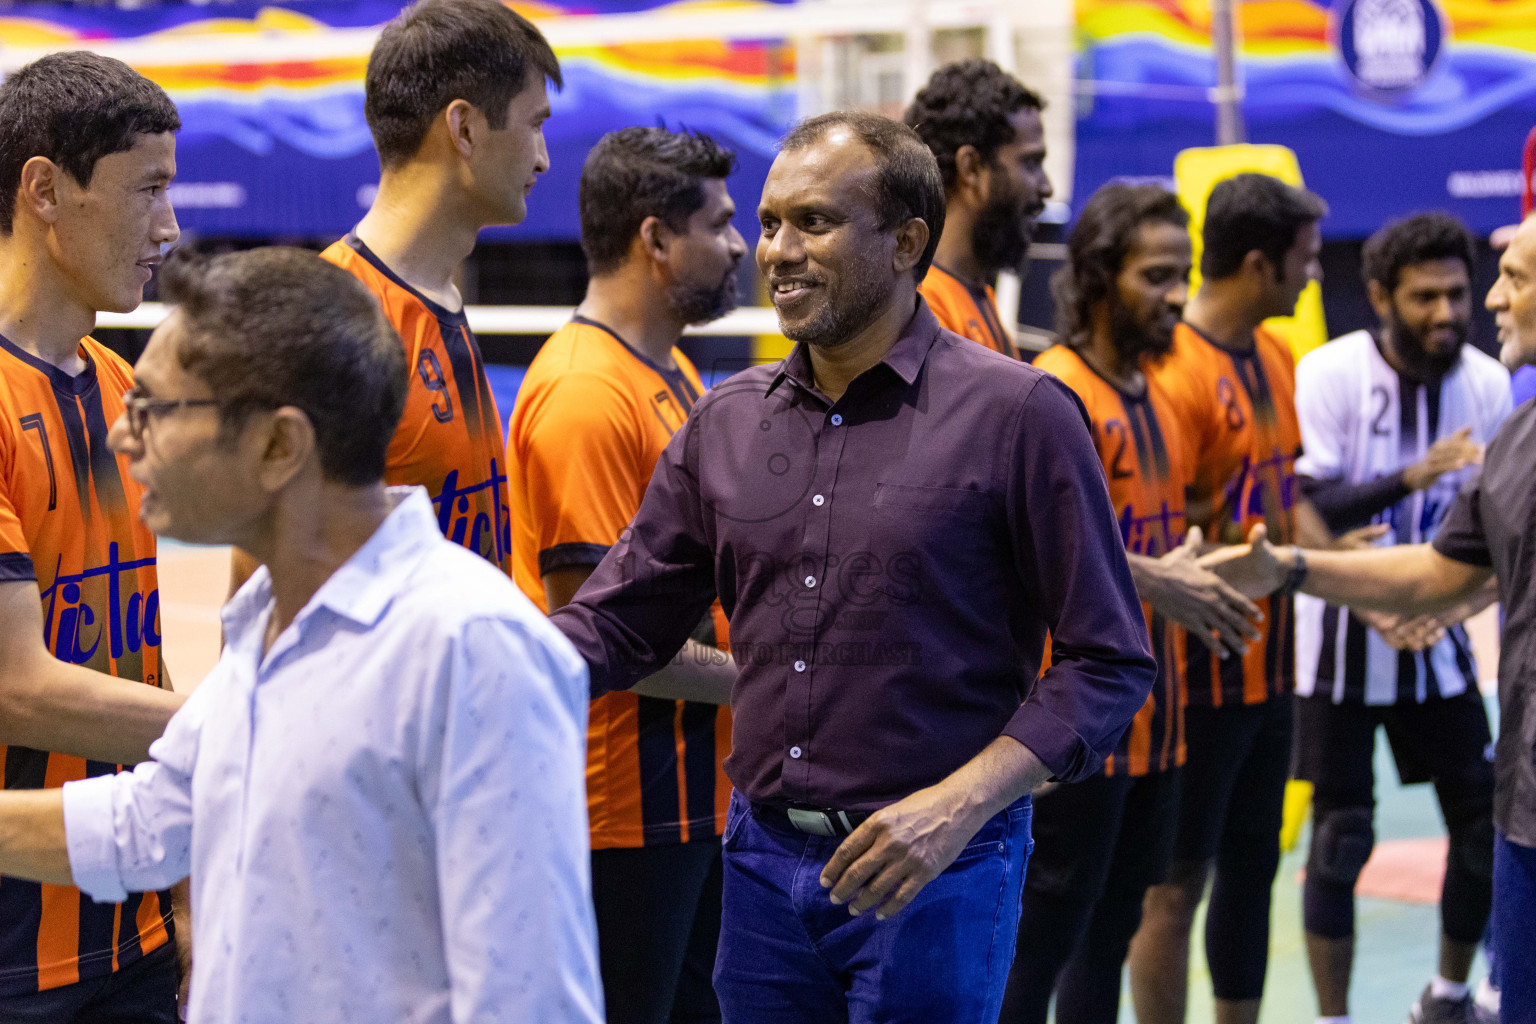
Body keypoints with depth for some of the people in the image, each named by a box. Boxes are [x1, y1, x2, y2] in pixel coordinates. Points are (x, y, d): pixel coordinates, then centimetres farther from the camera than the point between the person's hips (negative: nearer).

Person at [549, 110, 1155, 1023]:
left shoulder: (1017, 414, -8)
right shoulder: (728, 421, 8)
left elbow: (1109, 665, -9)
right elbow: (616, 622, 10)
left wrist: (957, 806, -18)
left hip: (934, 877, -5)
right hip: (763, 861, 5)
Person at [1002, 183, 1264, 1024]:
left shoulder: (1152, 394, 15)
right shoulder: (1058, 391, -13)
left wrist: (1207, 577, 8)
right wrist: (1158, 586, -26)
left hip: (1151, 714, 9)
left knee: (1111, 931, 15)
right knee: (1043, 938, -4)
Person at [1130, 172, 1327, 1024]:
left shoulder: (1275, 357, 9)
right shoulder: (1175, 371, -18)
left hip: (1269, 665, 9)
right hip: (1202, 671, -9)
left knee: (1251, 867, 16)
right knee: (1177, 884, 0)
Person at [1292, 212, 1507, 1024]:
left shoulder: (1487, 383, -1)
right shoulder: (1329, 373, -13)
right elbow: (1308, 508, -19)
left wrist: (1457, 601, -13)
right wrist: (1411, 478, -32)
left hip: (1435, 639, 4)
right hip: (1341, 635, -4)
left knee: (1485, 822, 4)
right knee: (1341, 836, -2)